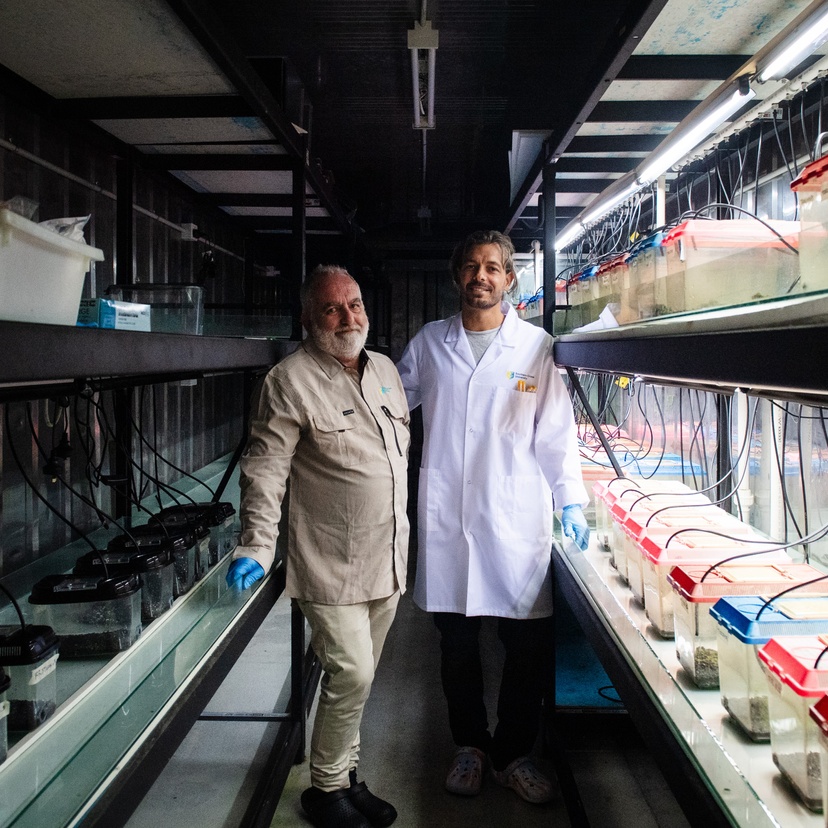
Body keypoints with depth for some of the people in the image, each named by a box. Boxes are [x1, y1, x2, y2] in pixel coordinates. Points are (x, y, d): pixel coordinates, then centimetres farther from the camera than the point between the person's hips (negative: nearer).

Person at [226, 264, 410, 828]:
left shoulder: (385, 369, 10)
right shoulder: (291, 380, -11)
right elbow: (265, 469, -13)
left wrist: (405, 535, 22)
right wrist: (257, 548, -18)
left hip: (387, 559, 7)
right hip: (331, 565, -6)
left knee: (358, 676, 17)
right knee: (351, 675, -5)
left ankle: (347, 775, 34)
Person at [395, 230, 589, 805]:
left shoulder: (536, 346, 4)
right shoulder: (429, 343, 8)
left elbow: (556, 431, 5)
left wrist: (571, 501, 1)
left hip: (517, 520, -1)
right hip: (446, 519, 1)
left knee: (528, 645, 4)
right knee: (458, 642, 11)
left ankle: (514, 754, 27)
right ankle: (471, 745, 33)